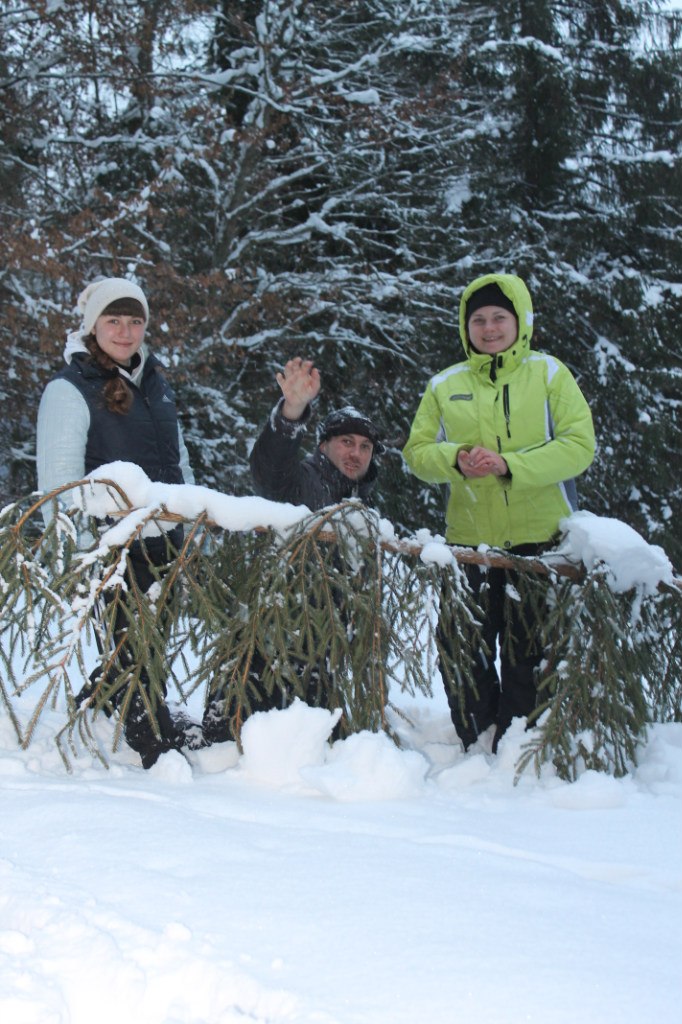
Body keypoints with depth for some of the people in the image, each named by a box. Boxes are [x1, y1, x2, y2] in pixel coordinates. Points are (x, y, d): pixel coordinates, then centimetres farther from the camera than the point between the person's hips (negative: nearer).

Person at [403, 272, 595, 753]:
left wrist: (509, 465, -19)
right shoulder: (445, 385, 11)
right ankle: (475, 746, 18)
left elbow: (580, 445, -8)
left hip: (541, 537, -2)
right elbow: (417, 451, 9)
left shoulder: (548, 372, 2)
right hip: (470, 539, 3)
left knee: (529, 651, 3)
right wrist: (454, 459, -14)